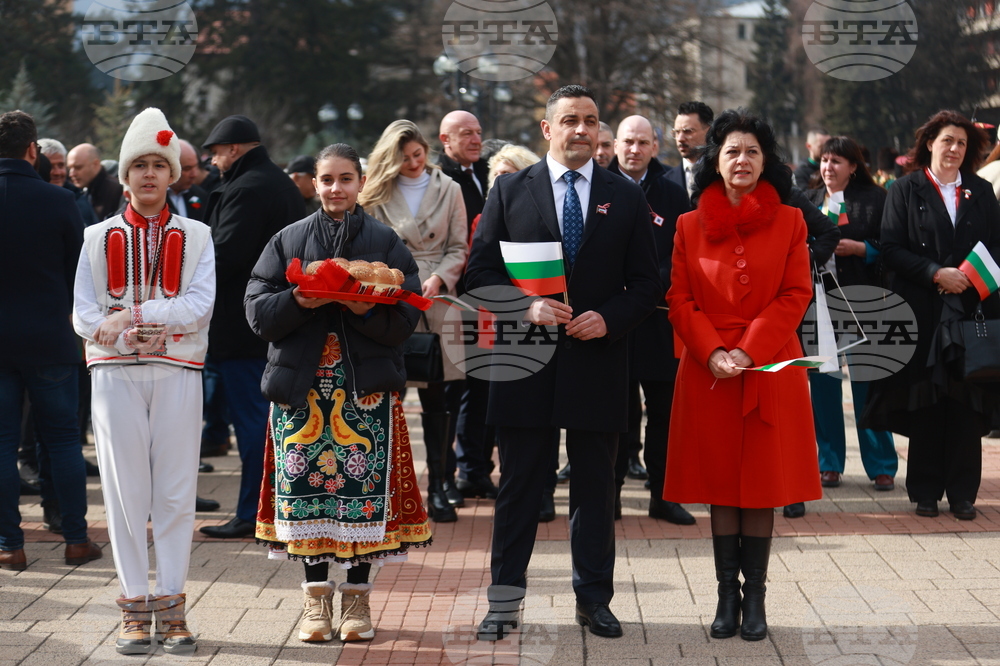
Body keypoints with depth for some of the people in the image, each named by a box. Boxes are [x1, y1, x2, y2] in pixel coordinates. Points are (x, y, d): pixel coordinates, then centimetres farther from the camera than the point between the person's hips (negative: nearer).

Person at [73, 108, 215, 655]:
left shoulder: (196, 237, 8)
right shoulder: (99, 238, 10)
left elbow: (199, 306, -6)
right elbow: (82, 313, 3)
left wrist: (131, 315, -15)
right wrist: (109, 330, -18)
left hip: (177, 371, 0)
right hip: (114, 372, 0)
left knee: (176, 491, 1)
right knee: (125, 490, 0)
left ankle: (171, 604, 8)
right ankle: (135, 607, 7)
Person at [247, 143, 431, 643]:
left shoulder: (385, 243, 7)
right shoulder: (287, 240, 10)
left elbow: (405, 318, -1)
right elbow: (257, 311, 3)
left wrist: (365, 308, -19)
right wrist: (296, 302, -15)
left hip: (367, 384, -1)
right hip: (301, 382, 1)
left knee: (365, 487, -4)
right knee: (305, 485, -1)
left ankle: (357, 596, 7)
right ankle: (316, 595, 10)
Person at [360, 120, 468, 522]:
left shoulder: (448, 190, 10)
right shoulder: (378, 193, 8)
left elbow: (458, 248, 8)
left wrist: (438, 278, -8)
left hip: (436, 299, 0)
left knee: (436, 395, 1)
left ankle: (438, 487, 7)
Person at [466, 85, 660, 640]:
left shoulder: (626, 197, 7)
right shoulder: (510, 191, 5)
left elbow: (646, 282, 5)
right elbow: (481, 269, 2)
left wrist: (609, 318, -12)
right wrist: (526, 306, -14)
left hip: (598, 362, 1)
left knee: (595, 487, 8)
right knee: (518, 486, 4)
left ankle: (593, 599, 19)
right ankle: (504, 600, 12)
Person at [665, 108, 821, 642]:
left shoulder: (789, 222, 5)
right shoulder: (690, 225, 7)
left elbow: (796, 295, -1)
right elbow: (680, 299, 3)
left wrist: (749, 350, -12)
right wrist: (714, 353, -12)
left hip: (770, 369, -1)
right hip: (707, 372, 1)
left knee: (762, 484, 1)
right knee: (720, 485, 3)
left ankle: (755, 598, 8)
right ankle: (727, 595, 10)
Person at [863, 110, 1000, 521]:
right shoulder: (907, 190, 5)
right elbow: (891, 248, -2)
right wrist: (936, 274, -13)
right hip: (923, 313, -2)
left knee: (967, 404, -1)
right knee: (925, 405, 0)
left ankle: (962, 493, 6)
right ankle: (925, 492, 8)